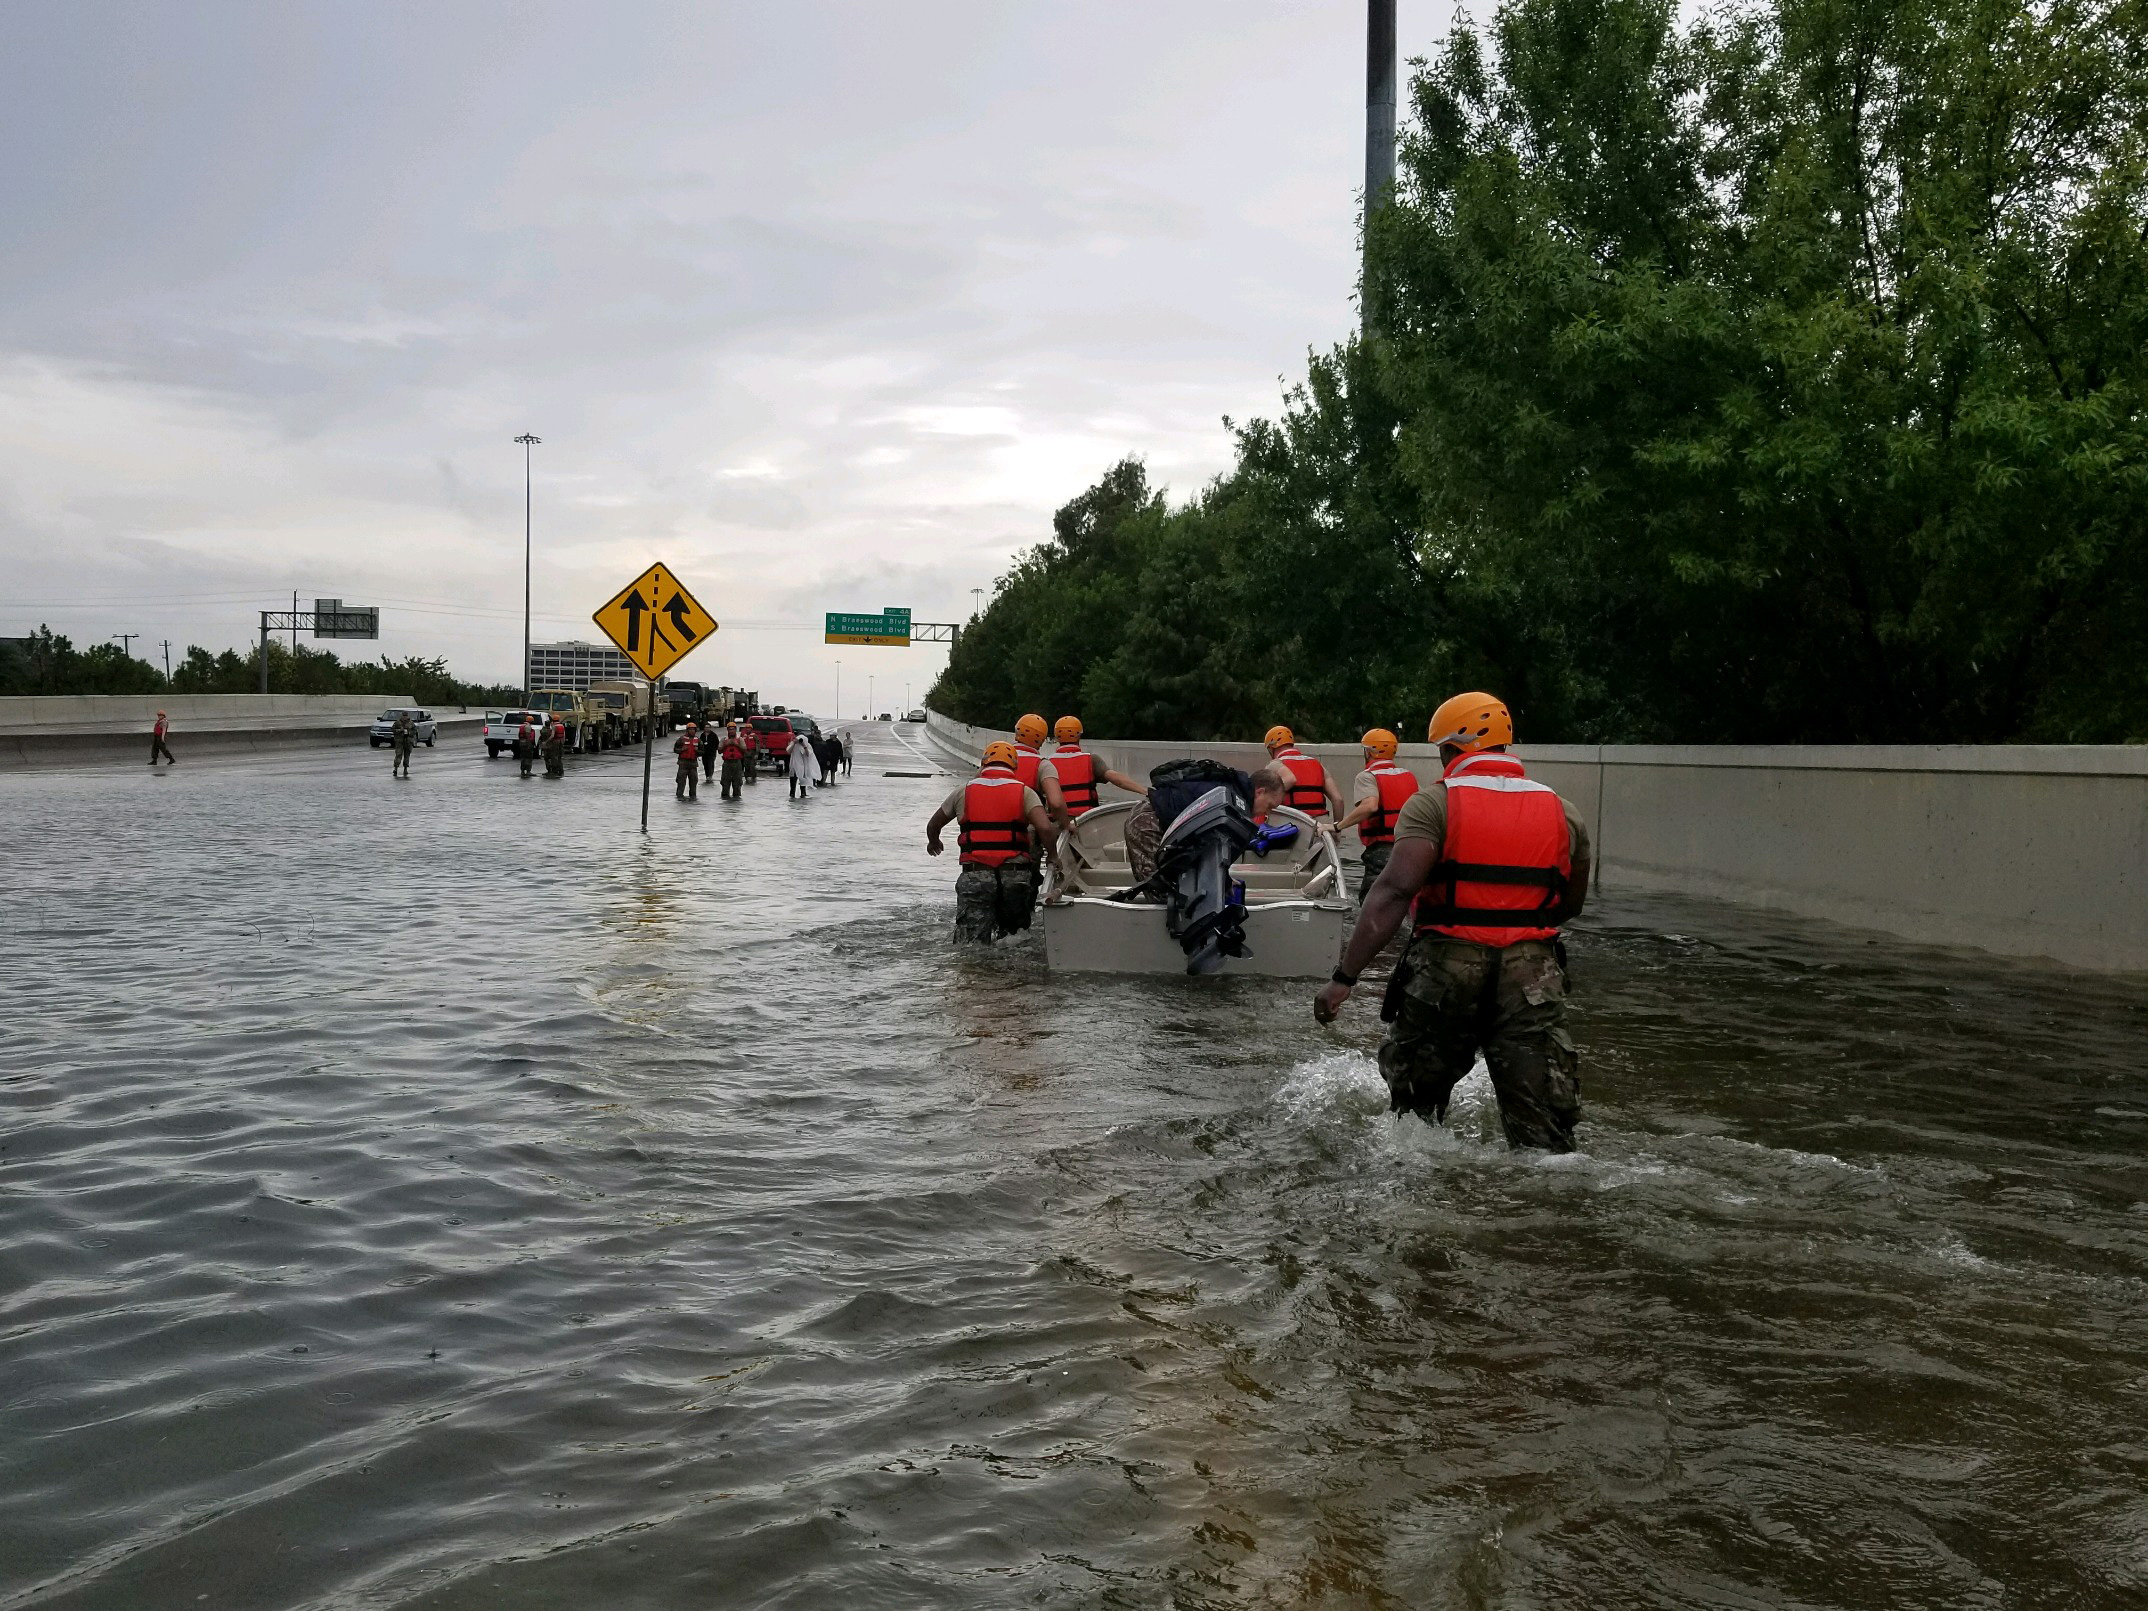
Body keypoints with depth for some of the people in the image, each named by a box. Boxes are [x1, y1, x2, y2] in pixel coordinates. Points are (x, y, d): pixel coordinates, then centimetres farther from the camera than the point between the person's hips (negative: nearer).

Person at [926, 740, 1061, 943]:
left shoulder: (964, 791, 11)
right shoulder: (1025, 792, 6)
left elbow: (933, 826, 26)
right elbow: (1045, 829, -11)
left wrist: (934, 843, 48)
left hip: (974, 877, 0)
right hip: (1016, 876, 0)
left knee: (971, 949, -5)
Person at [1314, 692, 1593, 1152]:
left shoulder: (1433, 803, -4)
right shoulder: (1564, 813, 10)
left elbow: (1394, 891, -16)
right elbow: (1571, 906, 20)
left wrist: (1344, 978, -19)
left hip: (1446, 968, -2)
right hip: (1532, 973, 2)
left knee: (1414, 1105, 19)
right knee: (1544, 1133, 3)